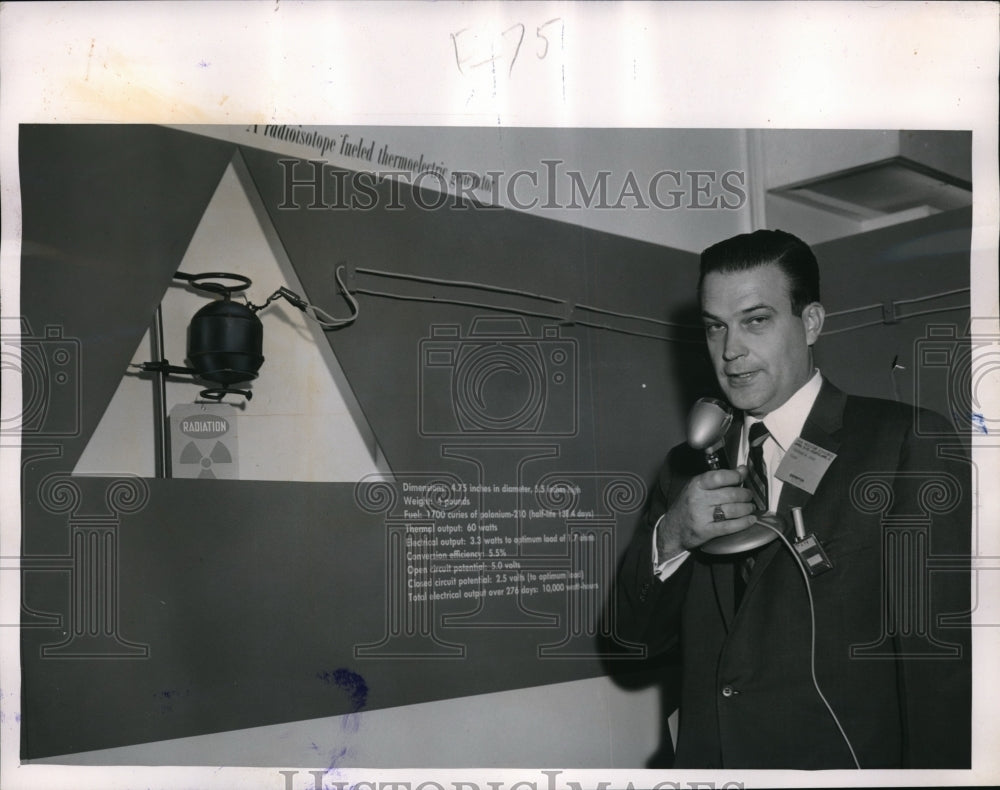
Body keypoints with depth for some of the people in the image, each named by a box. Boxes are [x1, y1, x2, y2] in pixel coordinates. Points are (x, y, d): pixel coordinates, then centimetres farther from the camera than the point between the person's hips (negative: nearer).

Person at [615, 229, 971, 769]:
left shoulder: (910, 444, -10)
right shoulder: (688, 466, 5)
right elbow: (639, 632, 4)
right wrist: (670, 537, -13)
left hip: (846, 761, -4)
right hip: (705, 756, 4)